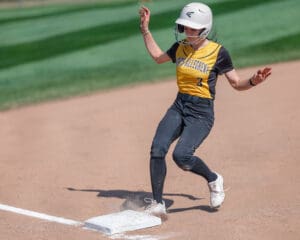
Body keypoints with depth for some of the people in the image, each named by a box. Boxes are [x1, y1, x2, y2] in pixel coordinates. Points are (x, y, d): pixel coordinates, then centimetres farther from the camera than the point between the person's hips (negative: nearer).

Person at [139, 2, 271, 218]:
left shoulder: (218, 52, -8)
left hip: (202, 113, -5)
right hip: (179, 107, 5)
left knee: (181, 155, -23)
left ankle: (213, 180, 6)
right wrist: (145, 29, 22)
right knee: (157, 149, -14)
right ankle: (158, 205, -5)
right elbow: (158, 57, 26)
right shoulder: (180, 47, 6)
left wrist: (253, 81, -22)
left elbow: (236, 83, -1)